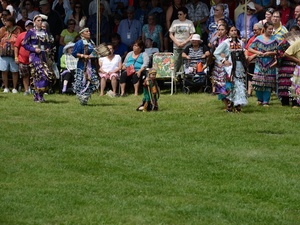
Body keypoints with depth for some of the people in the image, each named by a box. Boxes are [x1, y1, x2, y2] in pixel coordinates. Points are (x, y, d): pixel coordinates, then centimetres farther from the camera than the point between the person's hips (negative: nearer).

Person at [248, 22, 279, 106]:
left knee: (268, 83, -1)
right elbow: (250, 48, 3)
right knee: (258, 82, -6)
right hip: (260, 64, 0)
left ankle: (266, 101, 6)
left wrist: (270, 53, -13)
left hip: (270, 64, 0)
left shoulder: (274, 39, 4)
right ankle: (260, 99, 14)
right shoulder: (258, 38, 2)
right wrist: (257, 52, -12)